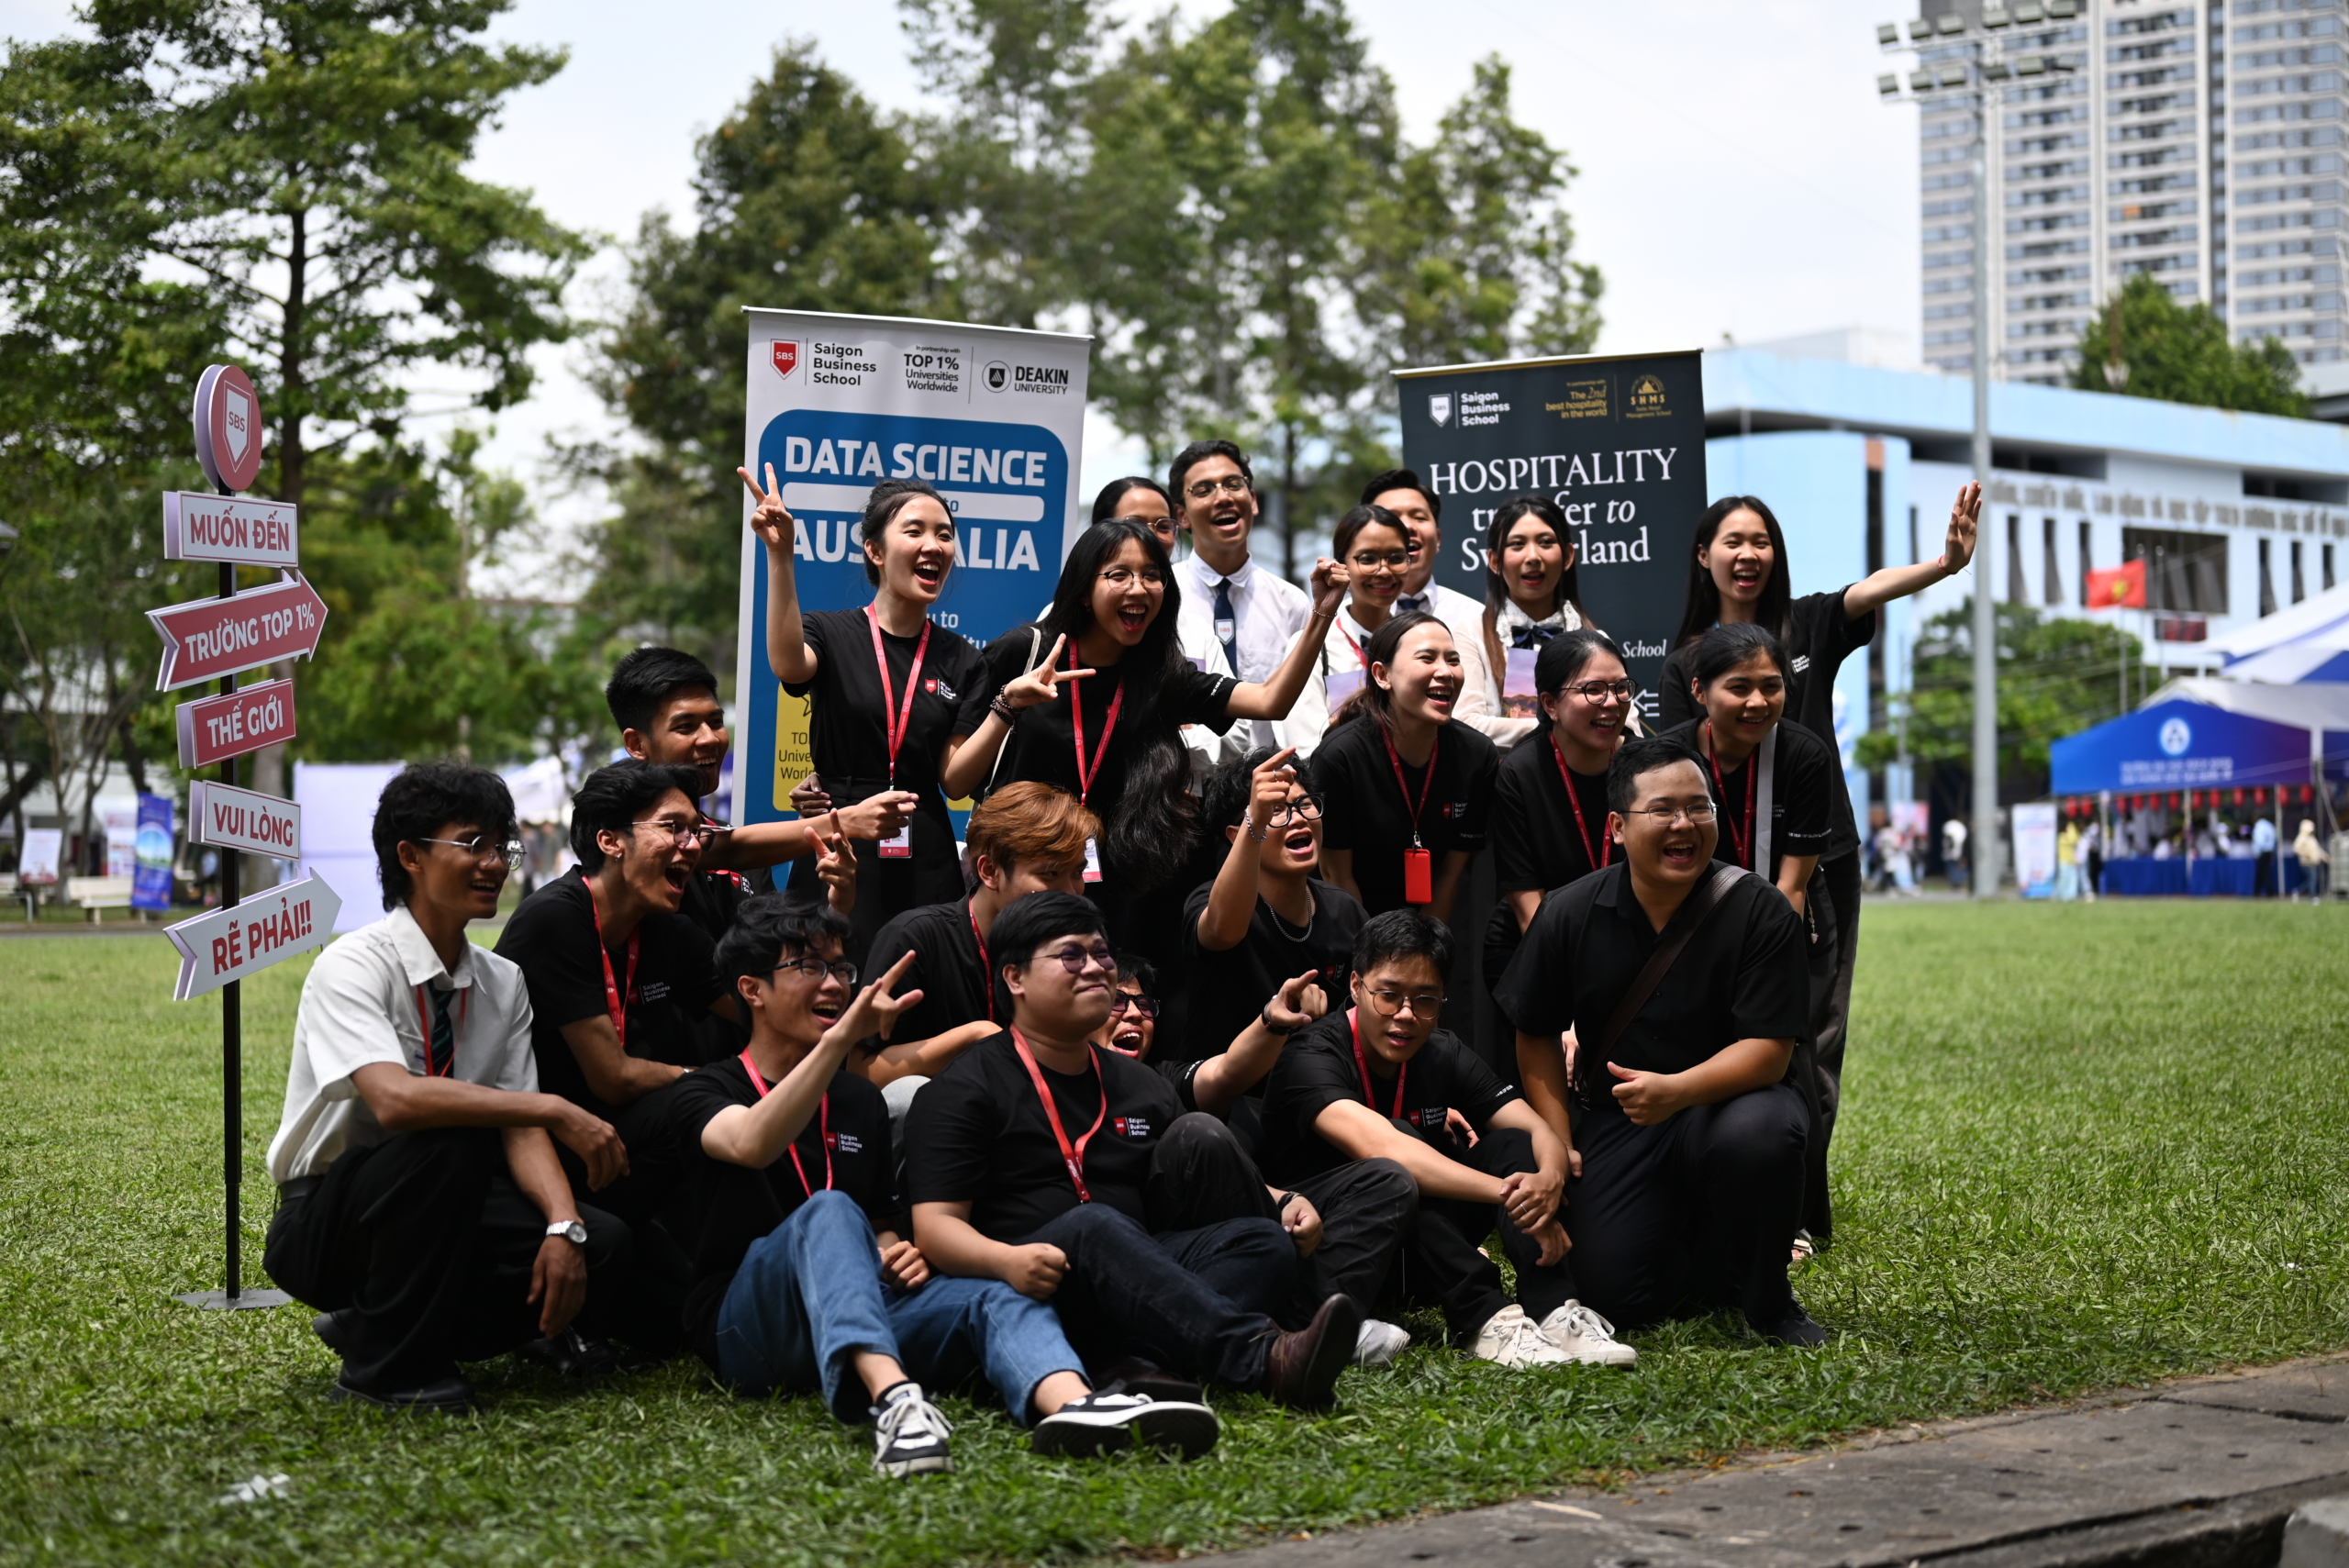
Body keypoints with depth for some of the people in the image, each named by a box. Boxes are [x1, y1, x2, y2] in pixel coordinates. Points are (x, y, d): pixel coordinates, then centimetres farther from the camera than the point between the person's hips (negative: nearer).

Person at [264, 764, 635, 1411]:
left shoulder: (503, 983, 4)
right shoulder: (352, 967, -17)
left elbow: (521, 1130, -2)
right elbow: (396, 1100, -35)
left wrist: (564, 1225, -21)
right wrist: (553, 1110, -36)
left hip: (441, 1205, 7)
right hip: (322, 1222, -7)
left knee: (600, 1245, -17)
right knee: (453, 1141, -35)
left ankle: (371, 1324, 0)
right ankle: (387, 1363, -18)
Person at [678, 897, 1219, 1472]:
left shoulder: (861, 1100, 23)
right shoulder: (708, 1089, 4)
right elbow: (752, 1145, -20)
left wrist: (899, 1255, 4)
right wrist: (840, 1038, -31)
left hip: (857, 1310, 5)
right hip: (743, 1326, -5)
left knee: (991, 1297, -24)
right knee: (829, 1211, -34)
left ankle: (1073, 1404, -59)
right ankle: (892, 1396, -61)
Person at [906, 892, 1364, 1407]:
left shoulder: (1138, 1084, 25)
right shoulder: (966, 1089, 4)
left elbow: (1202, 1186, 30)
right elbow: (935, 1225, -6)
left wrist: (1281, 1204, 8)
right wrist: (1006, 1260, -28)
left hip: (1130, 1279, 6)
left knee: (1266, 1241, -17)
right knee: (1093, 1226, -36)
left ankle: (1151, 1368, -46)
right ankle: (1265, 1359, -55)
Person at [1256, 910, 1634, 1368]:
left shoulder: (1444, 1056, 3)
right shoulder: (1312, 1058, -18)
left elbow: (1542, 1133, -6)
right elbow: (1377, 1145, -36)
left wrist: (1549, 1181, -32)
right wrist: (1505, 1192, -42)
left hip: (1413, 1257, 7)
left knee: (1514, 1145, -11)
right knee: (1396, 1175, -34)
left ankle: (1554, 1313, -27)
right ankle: (1485, 1318, -32)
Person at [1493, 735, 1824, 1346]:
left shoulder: (1759, 912, -13)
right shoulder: (1568, 915, -5)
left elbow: (1770, 1049, -18)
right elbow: (1535, 1035, 7)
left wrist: (1677, 1090, -34)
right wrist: (1554, 1137, -1)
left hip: (1729, 1097, -2)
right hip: (1617, 1122, 2)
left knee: (1758, 1134, -39)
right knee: (1613, 1294, -11)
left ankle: (1767, 1296, -9)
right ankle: (1709, 1257, 25)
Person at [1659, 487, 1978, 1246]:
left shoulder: (1808, 626, 3)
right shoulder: (1685, 661, 6)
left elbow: (1873, 589, -17)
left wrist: (1944, 563, -36)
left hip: (1820, 859, 0)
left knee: (1815, 1034, 2)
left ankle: (1800, 1207, 8)